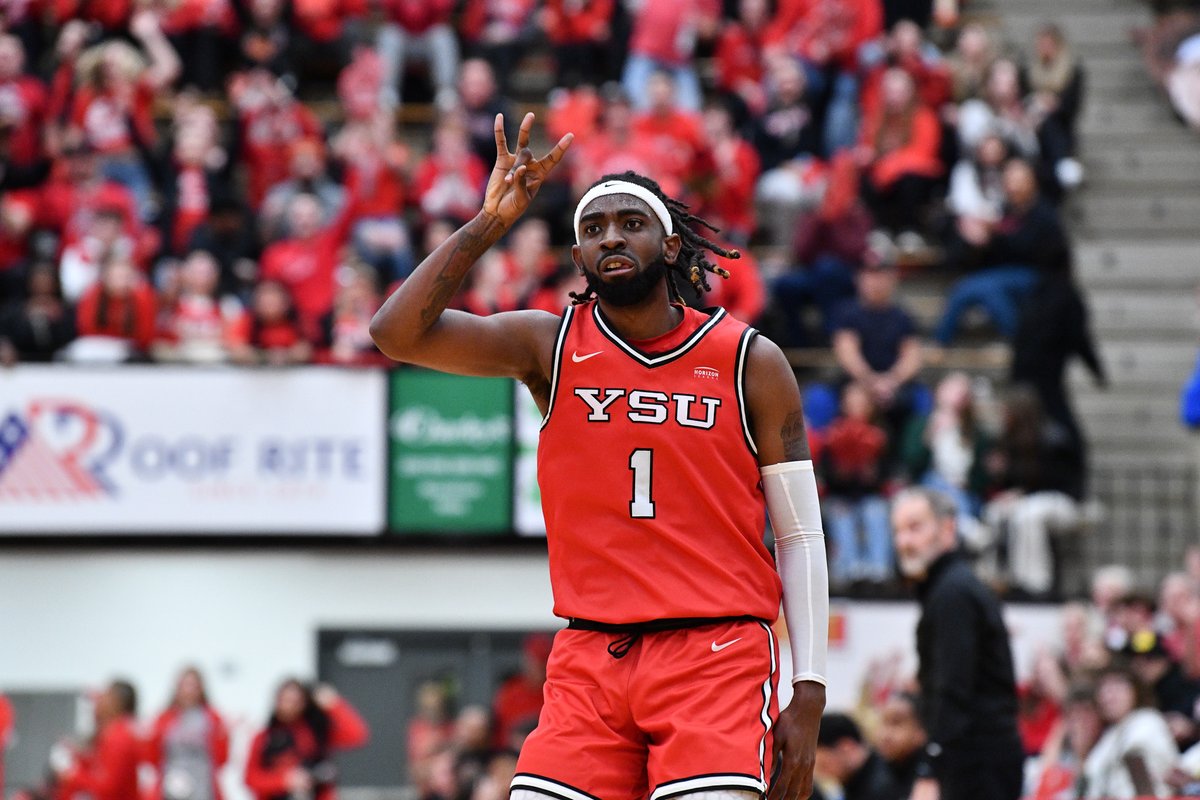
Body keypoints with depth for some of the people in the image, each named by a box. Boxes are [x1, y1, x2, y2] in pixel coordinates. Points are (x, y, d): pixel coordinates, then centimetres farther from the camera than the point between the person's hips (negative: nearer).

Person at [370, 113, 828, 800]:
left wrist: (809, 697, -3)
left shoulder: (750, 362, 5)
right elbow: (397, 334, -5)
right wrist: (490, 223, -12)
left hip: (717, 648, -2)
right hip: (590, 659, 2)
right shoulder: (550, 347, 8)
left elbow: (801, 537, 5)